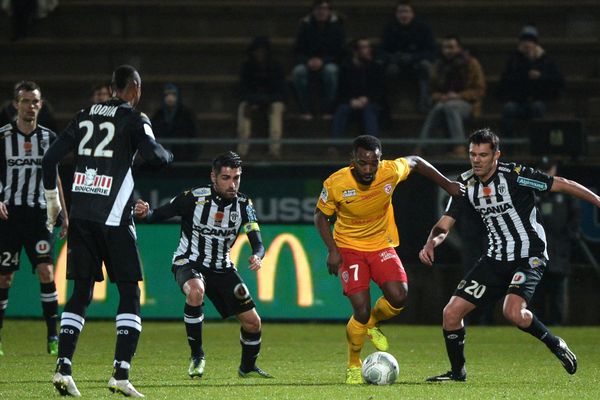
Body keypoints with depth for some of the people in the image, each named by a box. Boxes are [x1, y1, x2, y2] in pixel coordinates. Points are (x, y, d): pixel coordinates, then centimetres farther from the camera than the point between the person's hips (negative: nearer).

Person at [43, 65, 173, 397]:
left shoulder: (85, 115, 14)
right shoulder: (134, 119, -2)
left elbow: (51, 157, 12)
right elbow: (152, 154, -17)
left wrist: (52, 200, 23)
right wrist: (166, 155, 7)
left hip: (79, 214, 5)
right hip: (113, 217, -5)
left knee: (81, 292, 10)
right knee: (129, 293, 2)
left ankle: (63, 367, -3)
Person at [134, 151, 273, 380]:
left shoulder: (243, 205, -8)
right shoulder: (194, 198, -19)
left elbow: (258, 244, -11)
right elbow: (157, 215, -14)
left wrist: (256, 257, -35)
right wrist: (144, 213, -38)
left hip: (222, 268, 4)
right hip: (189, 264, -4)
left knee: (252, 322, 1)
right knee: (196, 291, -39)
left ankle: (247, 367, 32)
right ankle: (197, 356, -21)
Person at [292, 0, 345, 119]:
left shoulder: (336, 25, -4)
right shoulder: (306, 24, 0)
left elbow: (339, 51, -6)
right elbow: (298, 50, 2)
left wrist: (322, 61, -21)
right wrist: (308, 61, -18)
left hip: (329, 63, -1)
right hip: (309, 63, 1)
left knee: (331, 70, -37)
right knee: (298, 71, -32)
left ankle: (327, 110, -28)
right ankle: (306, 109, -25)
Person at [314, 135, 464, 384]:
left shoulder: (391, 172, -19)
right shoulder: (336, 184, -22)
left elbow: (415, 162, 4)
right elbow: (321, 216, -4)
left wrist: (447, 184, 6)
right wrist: (332, 249, -16)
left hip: (381, 245, 2)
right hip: (349, 248, -2)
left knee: (398, 297, -19)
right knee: (361, 308, -16)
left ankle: (372, 325, 17)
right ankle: (353, 366, 8)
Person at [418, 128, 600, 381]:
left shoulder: (514, 175, -15)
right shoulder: (466, 183, 2)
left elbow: (562, 186, -11)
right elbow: (444, 225, 2)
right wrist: (431, 243, -19)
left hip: (529, 256, -6)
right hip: (496, 258, 6)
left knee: (513, 312, -31)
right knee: (451, 313, -2)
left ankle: (555, 344, -4)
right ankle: (457, 371, 19)